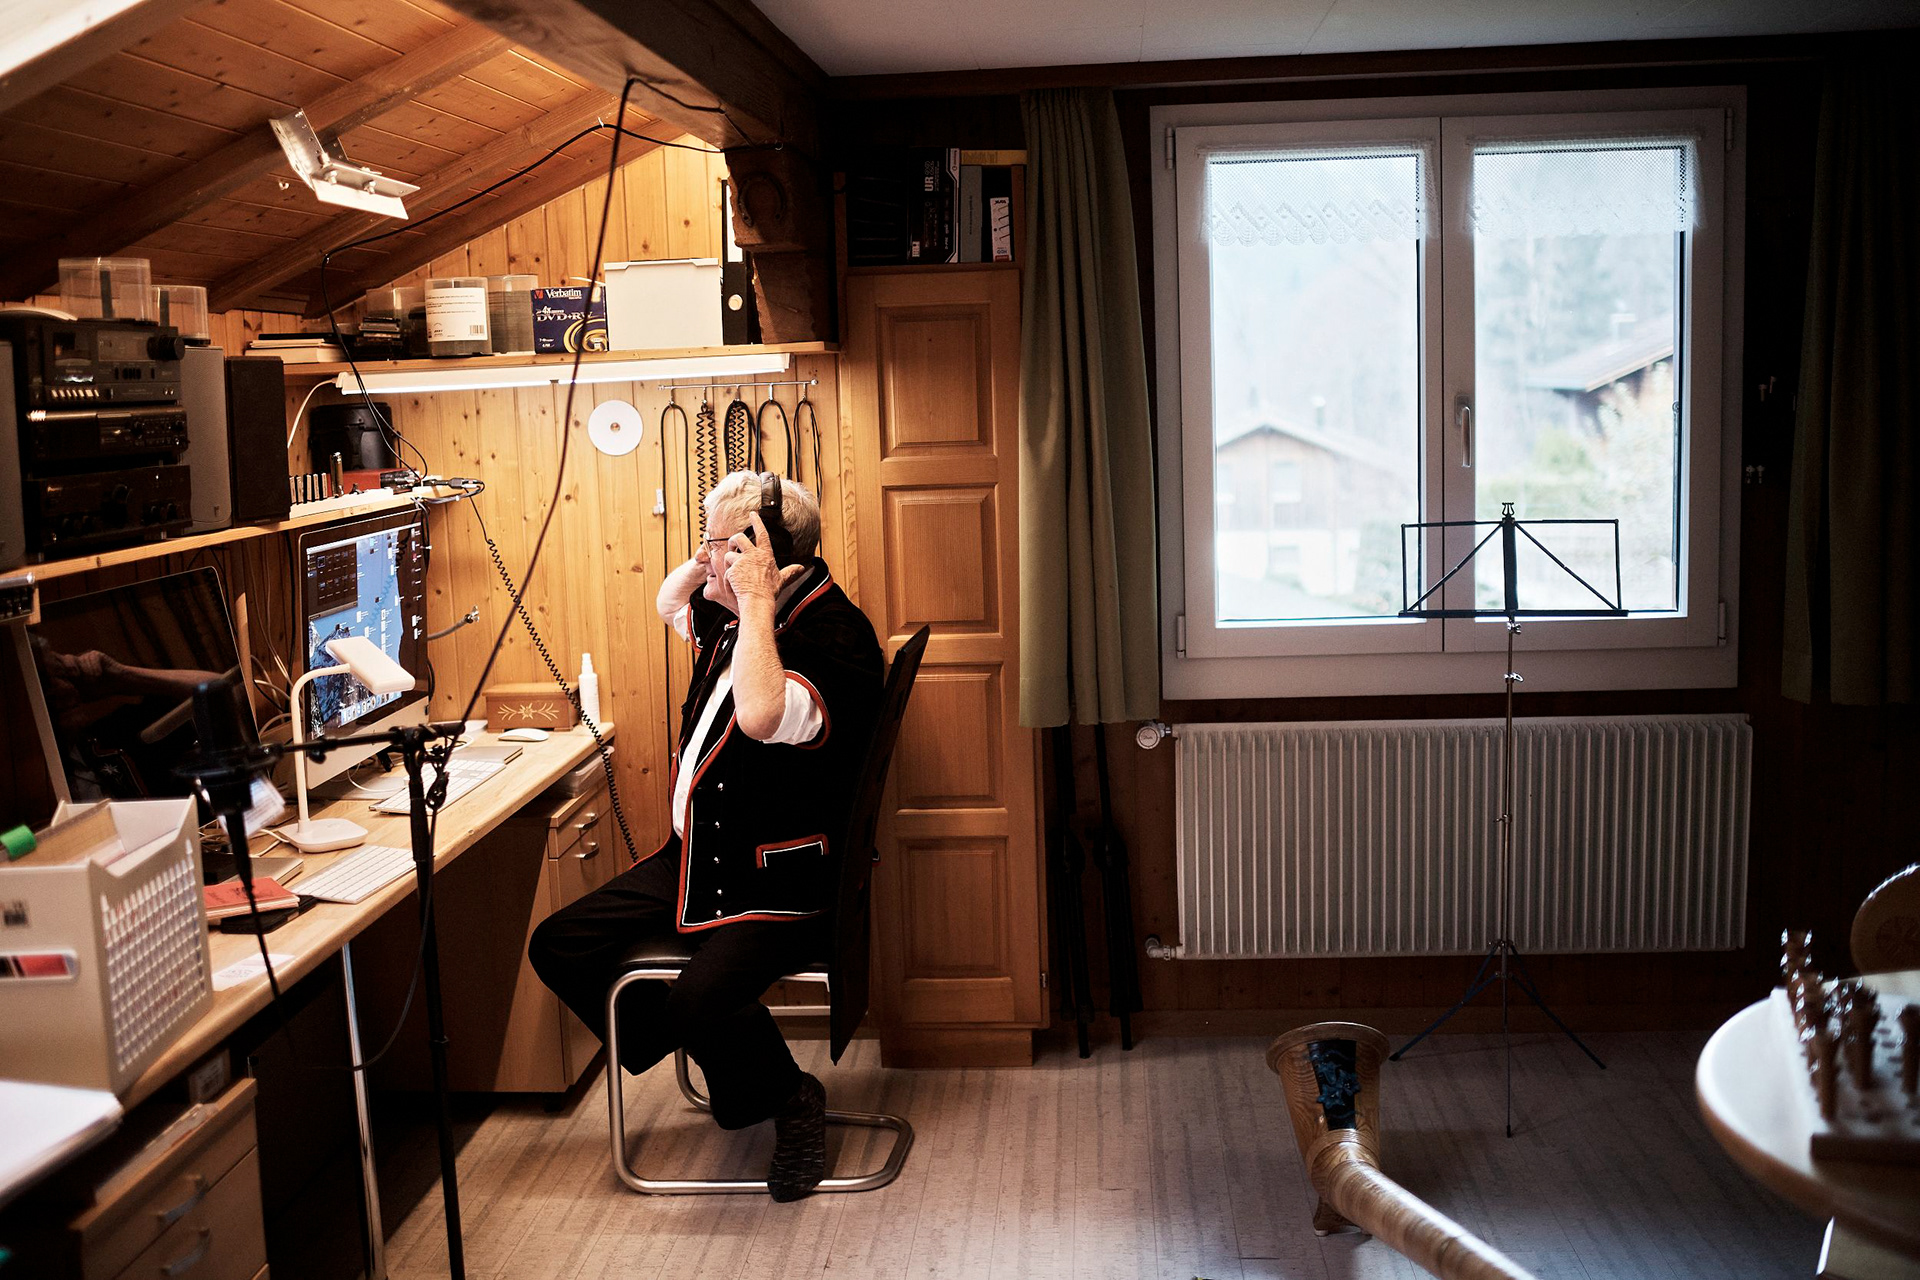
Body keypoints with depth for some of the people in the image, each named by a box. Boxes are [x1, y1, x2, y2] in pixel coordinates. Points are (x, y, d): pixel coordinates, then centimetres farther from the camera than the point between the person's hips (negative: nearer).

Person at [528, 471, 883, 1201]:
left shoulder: (835, 637, -21)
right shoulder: (736, 616, 6)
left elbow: (761, 716, -41)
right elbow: (669, 603, 29)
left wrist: (756, 599, -31)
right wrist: (713, 556, 7)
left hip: (782, 884, -10)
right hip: (696, 858, 10)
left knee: (698, 1003, -32)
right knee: (559, 947, 5)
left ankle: (790, 1097, 1)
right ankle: (716, 1065, 18)